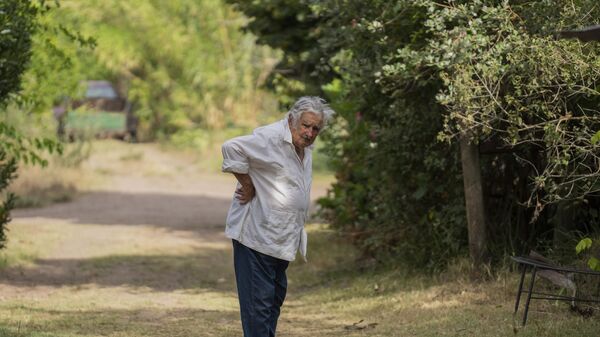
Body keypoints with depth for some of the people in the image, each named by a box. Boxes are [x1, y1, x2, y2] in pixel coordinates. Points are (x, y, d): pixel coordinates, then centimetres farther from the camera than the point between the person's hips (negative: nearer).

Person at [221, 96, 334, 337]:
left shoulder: (304, 148, 13)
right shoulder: (271, 138, -18)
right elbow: (232, 148, -30)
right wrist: (248, 187, -22)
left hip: (282, 239, 10)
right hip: (256, 235, -10)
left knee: (276, 296, 19)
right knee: (259, 300, -10)